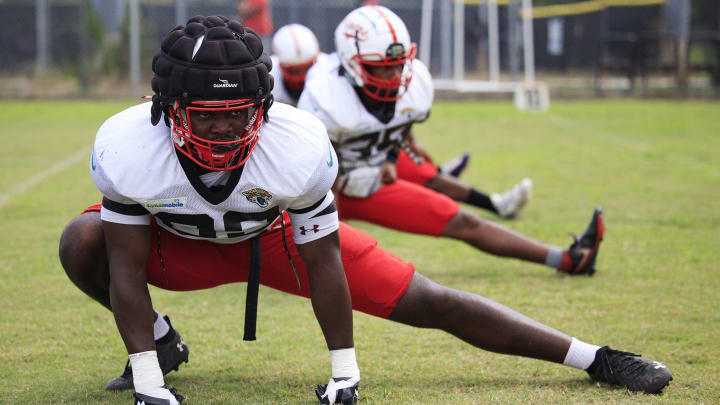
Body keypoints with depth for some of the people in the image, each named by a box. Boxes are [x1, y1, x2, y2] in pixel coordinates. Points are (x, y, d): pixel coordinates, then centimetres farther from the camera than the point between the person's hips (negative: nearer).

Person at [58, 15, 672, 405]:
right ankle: (156, 341, 5)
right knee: (81, 242, -27)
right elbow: (126, 267, -22)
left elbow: (323, 265, -22)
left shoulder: (297, 145, -36)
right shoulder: (127, 150, -35)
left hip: (279, 232, -1)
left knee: (423, 302, -9)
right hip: (178, 240, 1)